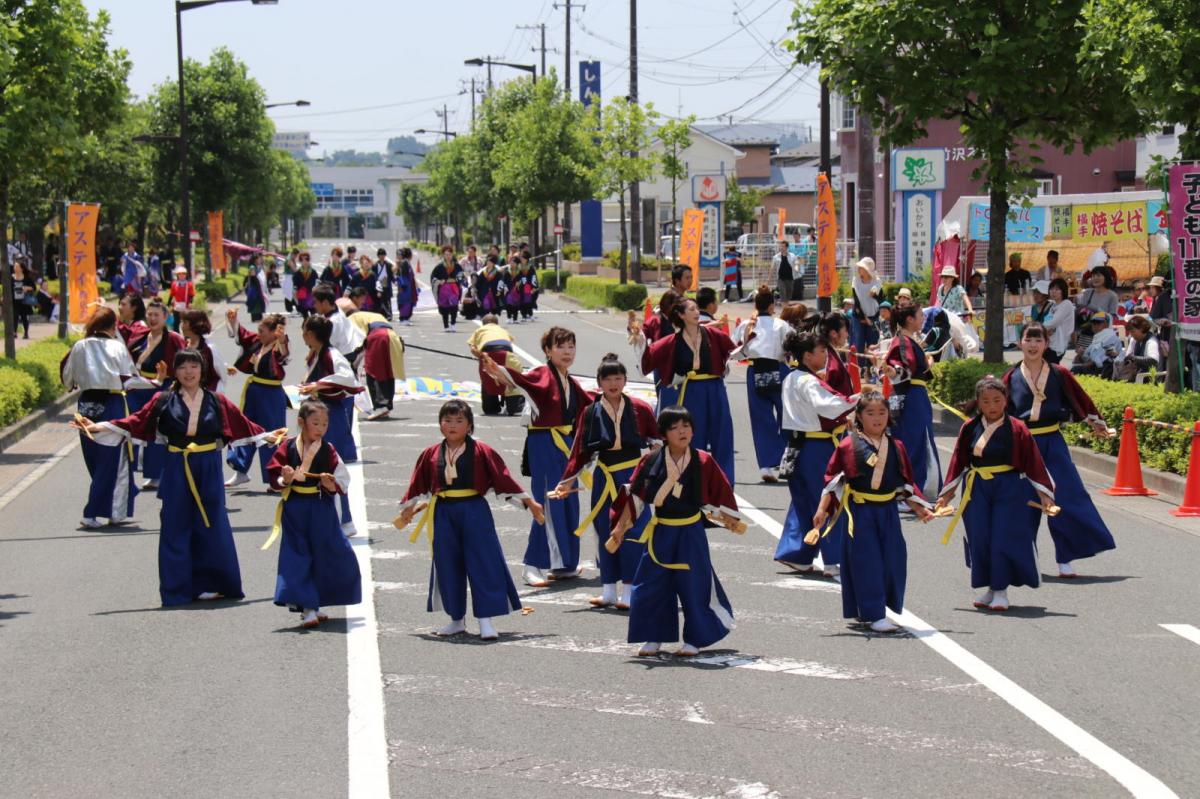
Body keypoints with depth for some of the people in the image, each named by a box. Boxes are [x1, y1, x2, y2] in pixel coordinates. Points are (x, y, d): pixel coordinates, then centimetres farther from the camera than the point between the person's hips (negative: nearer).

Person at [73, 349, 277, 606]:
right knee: (176, 527, 1)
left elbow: (242, 425, 11)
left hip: (209, 471, 1)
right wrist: (99, 427, -7)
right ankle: (177, 591, 7)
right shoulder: (164, 401, 2)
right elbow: (135, 423, 0)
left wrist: (268, 435, 7)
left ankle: (207, 585, 13)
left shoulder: (215, 401, 6)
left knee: (211, 526, 1)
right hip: (176, 471, -1)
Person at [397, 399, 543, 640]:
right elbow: (417, 488, 14)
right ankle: (457, 620, 21)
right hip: (443, 514, 3)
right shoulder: (431, 455, 5)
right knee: (447, 565, 8)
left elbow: (503, 479, -2)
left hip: (474, 512, -3)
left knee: (483, 564, -4)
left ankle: (485, 621, 0)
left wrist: (530, 503, -3)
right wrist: (406, 513, 19)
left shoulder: (482, 452, -3)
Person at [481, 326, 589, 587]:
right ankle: (533, 567, -7)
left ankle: (563, 565, 22)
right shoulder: (543, 375, -10)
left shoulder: (571, 384, 13)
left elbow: (590, 403, 31)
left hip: (565, 445, 8)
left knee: (569, 506, 11)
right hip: (544, 445, -8)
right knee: (548, 506, -10)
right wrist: (497, 370, -50)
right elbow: (521, 379, -30)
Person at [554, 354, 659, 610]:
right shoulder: (591, 413, 2)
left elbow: (656, 438, 13)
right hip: (604, 477, 2)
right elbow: (580, 450, 5)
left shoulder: (640, 408, -1)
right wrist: (568, 481, 1)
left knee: (633, 530, -6)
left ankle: (628, 591, 0)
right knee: (605, 531, 7)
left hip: (633, 475, -2)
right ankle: (608, 591, 17)